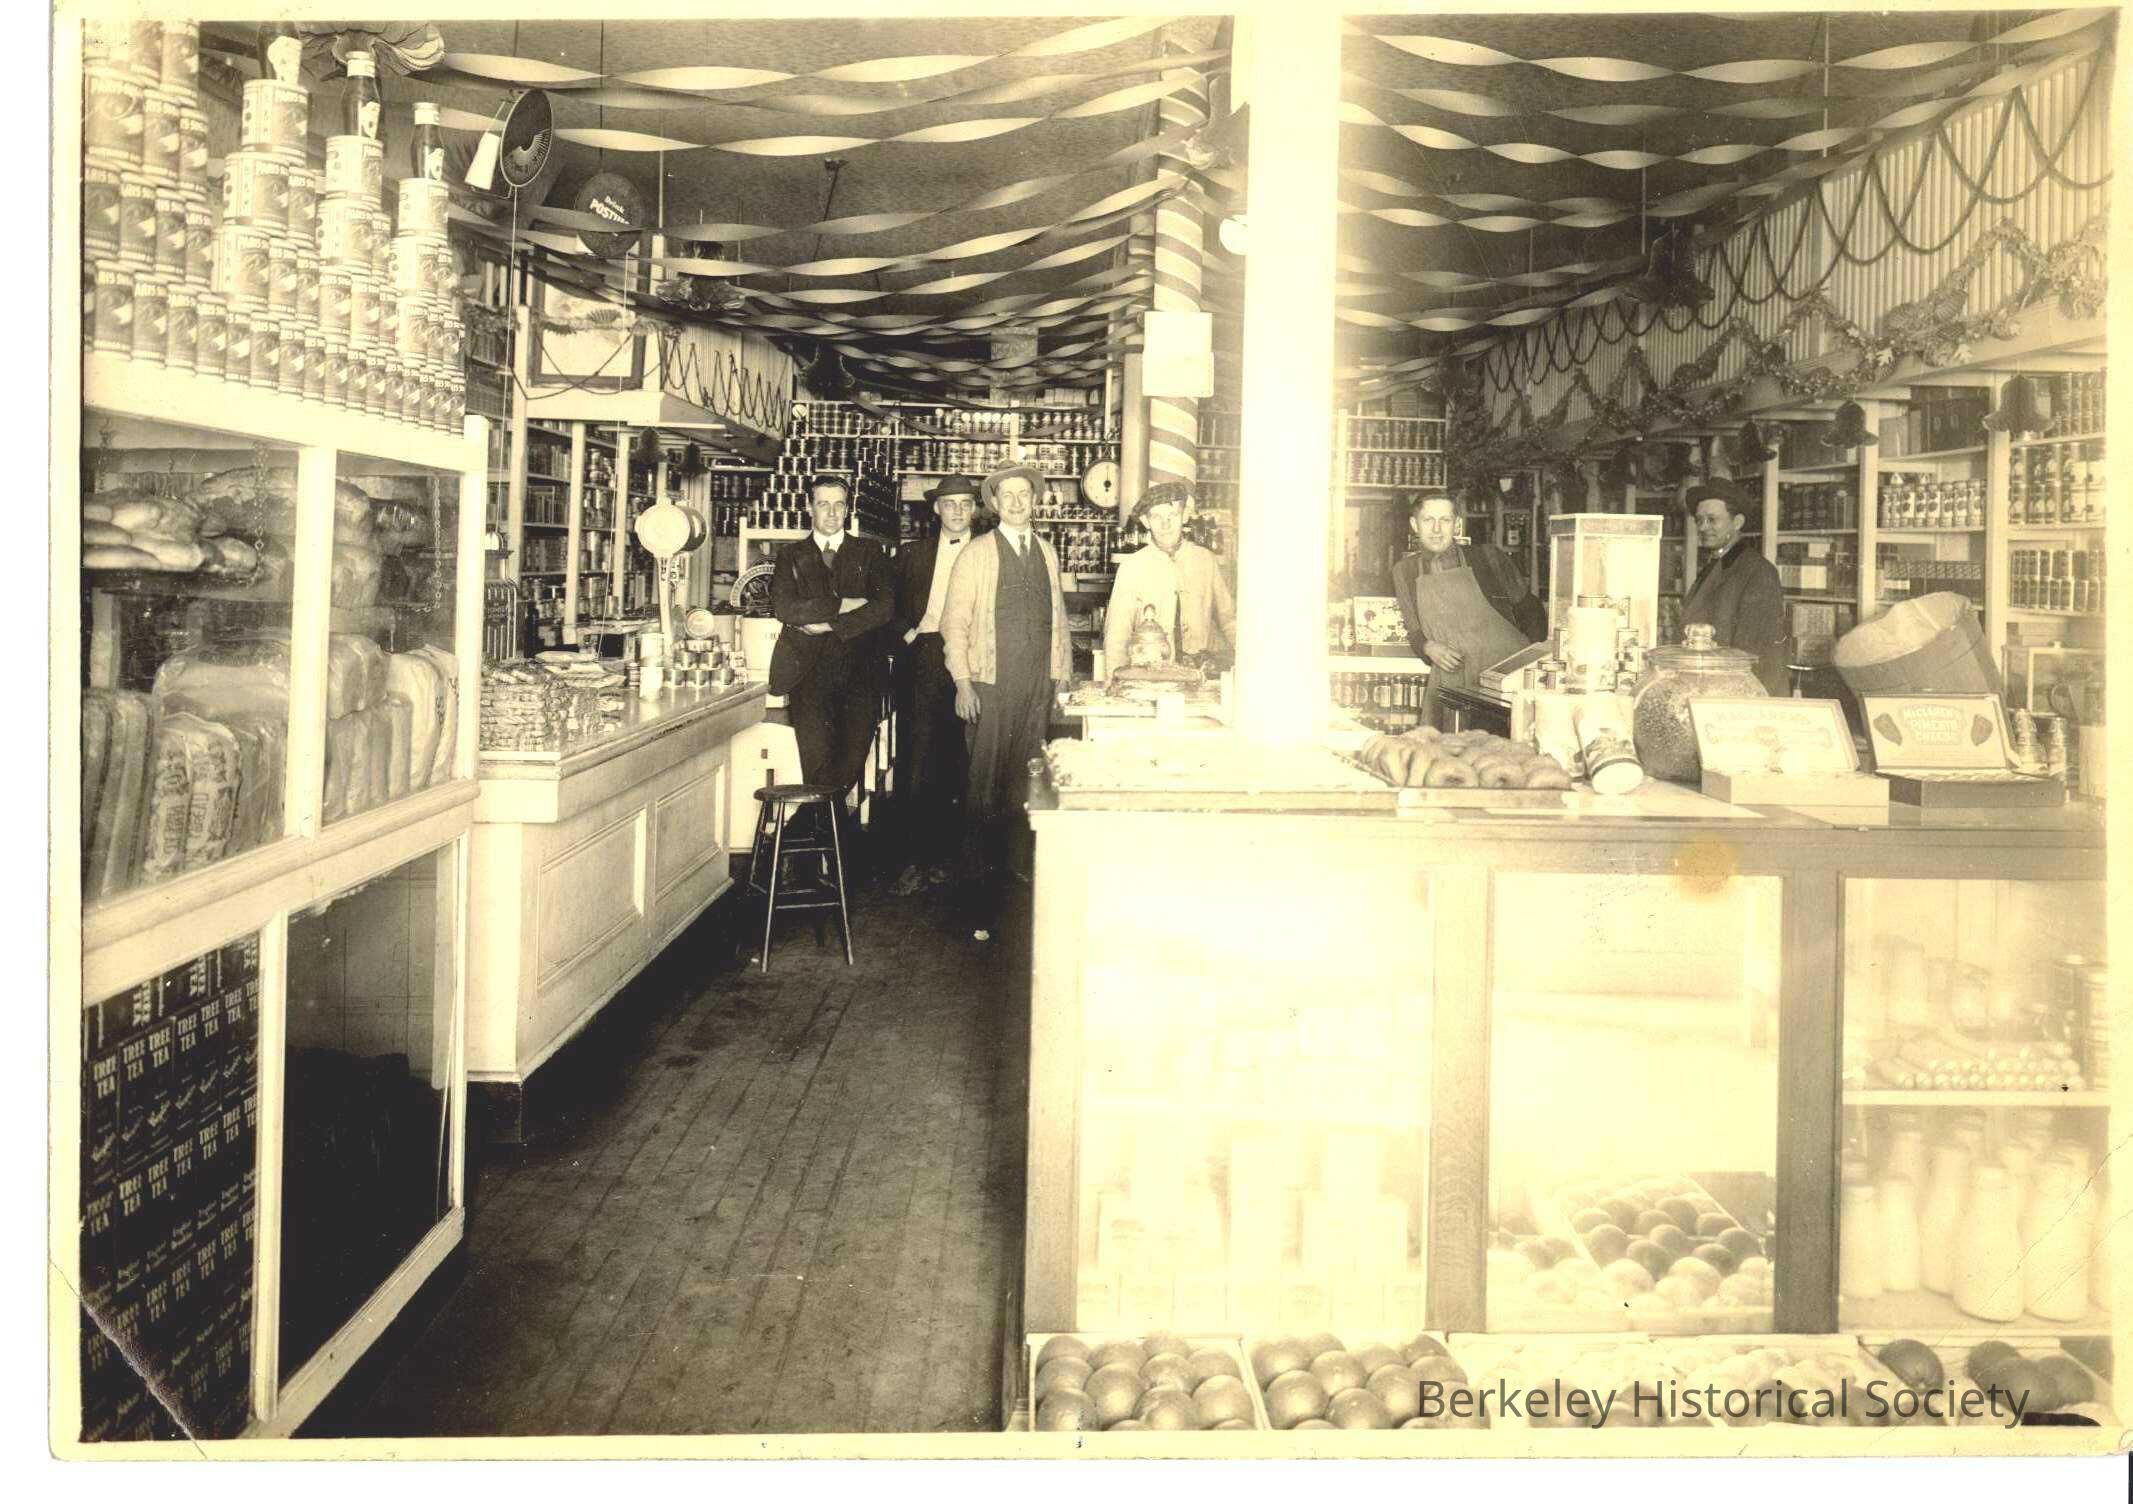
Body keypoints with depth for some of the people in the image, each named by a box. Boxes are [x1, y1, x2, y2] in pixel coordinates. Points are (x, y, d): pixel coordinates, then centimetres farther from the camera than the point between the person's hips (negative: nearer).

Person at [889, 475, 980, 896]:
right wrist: (906, 632, -2)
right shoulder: (912, 554, 15)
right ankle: (919, 857, -2)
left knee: (960, 767, 1)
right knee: (920, 763, -4)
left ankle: (945, 854, 9)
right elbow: (893, 606, 16)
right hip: (924, 660, 1)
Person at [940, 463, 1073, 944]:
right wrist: (962, 681, -8)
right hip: (991, 686, -4)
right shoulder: (976, 553, 2)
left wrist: (1064, 676, 13)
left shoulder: (1047, 552, 14)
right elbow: (955, 621, -1)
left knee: (1027, 784, 4)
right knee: (986, 788, -5)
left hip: (1040, 686, 4)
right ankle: (981, 899, -3)